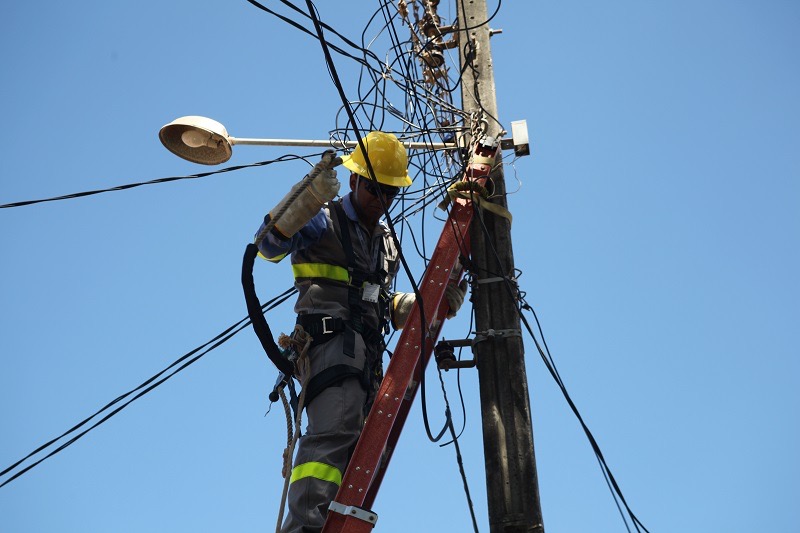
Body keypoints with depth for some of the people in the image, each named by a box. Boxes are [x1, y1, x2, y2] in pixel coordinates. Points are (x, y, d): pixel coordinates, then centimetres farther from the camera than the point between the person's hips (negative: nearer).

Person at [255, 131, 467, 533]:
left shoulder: (386, 242, 29)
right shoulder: (325, 220, 6)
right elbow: (269, 244, -10)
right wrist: (311, 194, -23)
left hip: (367, 355, 9)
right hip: (332, 337, -9)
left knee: (361, 447, 7)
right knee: (334, 431, -28)